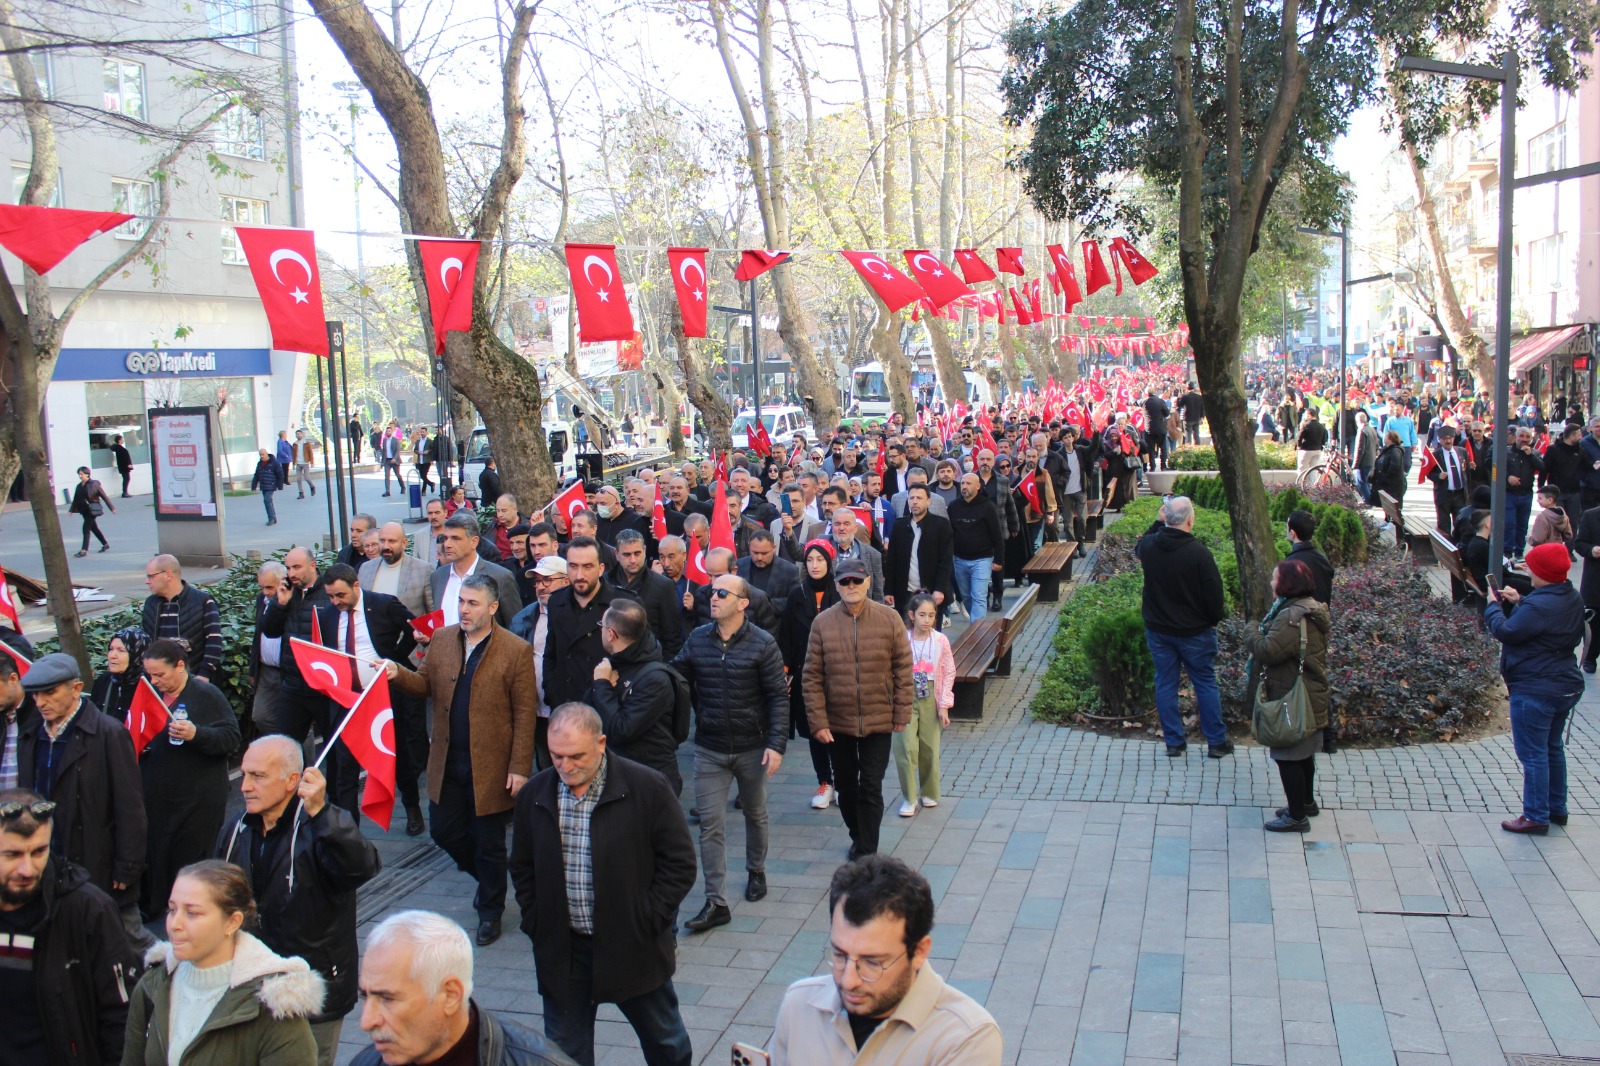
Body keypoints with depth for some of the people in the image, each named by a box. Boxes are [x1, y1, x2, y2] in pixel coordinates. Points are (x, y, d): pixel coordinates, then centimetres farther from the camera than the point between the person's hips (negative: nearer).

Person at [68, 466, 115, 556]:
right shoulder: (79, 486, 10)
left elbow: (104, 496, -7)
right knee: (94, 528, 15)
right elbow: (76, 499, 16)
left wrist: (112, 508, -6)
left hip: (92, 510, -7)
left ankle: (84, 550, -9)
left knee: (86, 528, -11)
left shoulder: (94, 484, -9)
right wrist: (71, 510, 9)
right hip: (84, 510, 7)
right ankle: (106, 544, 29)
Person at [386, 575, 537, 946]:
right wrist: (398, 674, -13)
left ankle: (490, 912, 29)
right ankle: (487, 879, 40)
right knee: (443, 831, 12)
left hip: (490, 766, -5)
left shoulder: (516, 650, -11)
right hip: (447, 763, 5)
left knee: (489, 844, 7)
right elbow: (426, 684, 9)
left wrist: (519, 768, -14)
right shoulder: (442, 640, 4)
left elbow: (524, 714, -11)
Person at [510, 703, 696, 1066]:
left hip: (634, 947, -3)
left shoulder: (648, 788, -12)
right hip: (562, 951, 3)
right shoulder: (534, 795, 0)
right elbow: (523, 869, 12)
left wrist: (646, 923, -10)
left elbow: (679, 864, -7)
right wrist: (536, 924, 2)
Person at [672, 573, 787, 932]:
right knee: (710, 824, -2)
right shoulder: (697, 640, -2)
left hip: (752, 748, -1)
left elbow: (778, 697, -11)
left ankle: (756, 872, 42)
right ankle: (716, 903, 2)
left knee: (755, 814, 18)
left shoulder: (762, 644, -11)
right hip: (709, 750, 2)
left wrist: (777, 743, -18)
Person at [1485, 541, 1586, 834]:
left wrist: (1494, 605, -4)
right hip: (1566, 687, 10)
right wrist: (1516, 602, 1)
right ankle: (1557, 809, 32)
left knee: (1533, 755, 0)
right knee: (1553, 747, 21)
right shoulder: (1572, 599, 5)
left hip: (1535, 692, -10)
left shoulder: (1539, 606, -25)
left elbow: (1506, 632, -19)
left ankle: (1536, 817, 6)